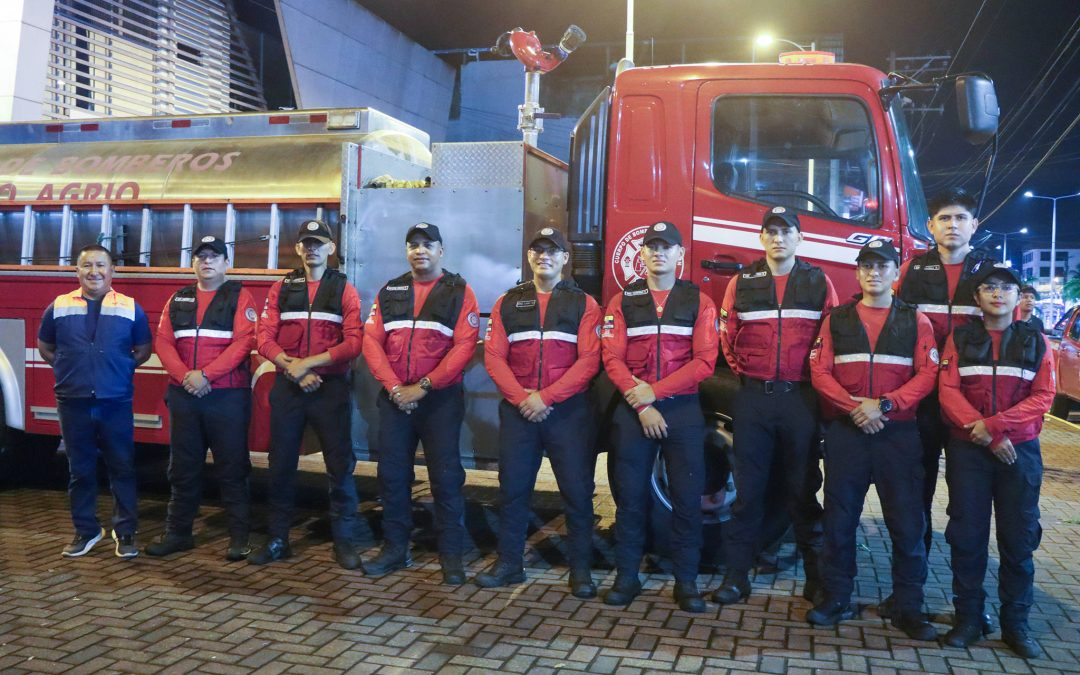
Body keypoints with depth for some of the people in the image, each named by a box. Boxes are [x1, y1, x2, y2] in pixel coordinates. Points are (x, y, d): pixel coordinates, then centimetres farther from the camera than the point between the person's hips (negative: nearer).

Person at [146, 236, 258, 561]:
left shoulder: (239, 296, 1)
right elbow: (163, 342, 5)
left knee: (232, 467, 0)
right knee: (183, 467, 11)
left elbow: (243, 342, -10)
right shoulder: (177, 299, 14)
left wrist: (206, 374, -16)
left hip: (227, 395, -4)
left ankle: (239, 536, 7)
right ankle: (177, 533, 22)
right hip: (183, 394, 4)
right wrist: (185, 376, -11)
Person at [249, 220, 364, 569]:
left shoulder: (344, 289, 3)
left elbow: (354, 342, -8)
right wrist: (293, 368, -14)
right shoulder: (281, 288, 10)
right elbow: (264, 337, 1)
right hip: (286, 387, 2)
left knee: (340, 464, -1)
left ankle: (343, 540, 10)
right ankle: (277, 539, 20)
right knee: (281, 464, 8)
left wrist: (309, 362, -15)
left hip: (331, 387, -2)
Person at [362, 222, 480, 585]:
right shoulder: (389, 292, 10)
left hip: (441, 398, -3)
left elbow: (464, 346, -10)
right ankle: (395, 548, 22)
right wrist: (394, 387, -11)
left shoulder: (459, 292, 0)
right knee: (392, 473, 8)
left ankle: (451, 554, 11)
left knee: (446, 476, 0)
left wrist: (423, 386, -15)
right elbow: (371, 341, 3)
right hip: (394, 398, 4)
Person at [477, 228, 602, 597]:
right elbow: (494, 356, 2)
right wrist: (522, 398, -12)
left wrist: (546, 397, -14)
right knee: (512, 489, 8)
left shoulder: (583, 304, 3)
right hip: (517, 410, 2)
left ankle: (580, 569, 13)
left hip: (568, 411, -2)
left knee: (577, 490, 1)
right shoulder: (507, 303, 10)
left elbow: (588, 361, -6)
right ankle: (508, 563, 21)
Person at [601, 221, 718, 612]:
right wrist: (642, 406, -12)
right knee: (629, 495, 4)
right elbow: (612, 359, -1)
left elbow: (704, 361, -5)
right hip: (632, 409, 1)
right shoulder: (623, 302, 7)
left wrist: (655, 391, -13)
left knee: (687, 496, 1)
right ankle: (626, 577, 15)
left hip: (683, 408, 0)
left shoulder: (699, 302, 4)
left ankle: (686, 581, 12)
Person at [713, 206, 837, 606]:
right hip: (753, 396, 1)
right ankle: (736, 575, 11)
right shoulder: (742, 283, 8)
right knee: (748, 489, 4)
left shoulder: (819, 283, 5)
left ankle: (817, 577, 16)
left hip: (800, 397, -1)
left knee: (803, 489, 6)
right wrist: (745, 372, 8)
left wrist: (816, 377, 1)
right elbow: (728, 336, 13)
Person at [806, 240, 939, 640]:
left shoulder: (915, 321, 7)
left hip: (899, 432, -1)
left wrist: (884, 405, -15)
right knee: (839, 518, 6)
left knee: (907, 521, 0)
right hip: (845, 430, 1)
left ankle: (909, 609, 12)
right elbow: (819, 371, 2)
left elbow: (926, 375, -2)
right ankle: (836, 599, 18)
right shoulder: (837, 319, 9)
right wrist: (854, 406, -12)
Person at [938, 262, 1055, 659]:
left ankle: (1015, 623, 16)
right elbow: (948, 391, -4)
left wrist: (995, 424, -16)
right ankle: (968, 618, 14)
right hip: (967, 450, 0)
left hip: (1020, 451, 1)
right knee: (966, 535, 3)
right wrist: (985, 433, -16)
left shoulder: (1036, 341, 7)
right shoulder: (960, 339, 5)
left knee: (1019, 538, 4)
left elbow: (1043, 397, -2)